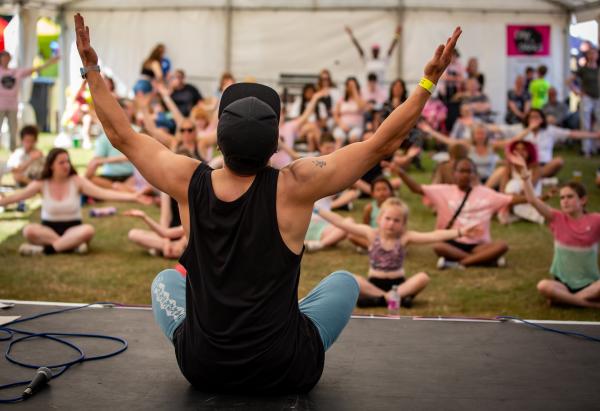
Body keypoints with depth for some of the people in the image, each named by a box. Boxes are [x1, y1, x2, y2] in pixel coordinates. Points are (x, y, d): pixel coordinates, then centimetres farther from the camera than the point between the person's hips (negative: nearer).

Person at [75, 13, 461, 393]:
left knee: (166, 281, 31)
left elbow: (122, 135, 3)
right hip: (287, 374, -2)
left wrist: (92, 68, 12)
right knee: (344, 282, 24)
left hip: (202, 369, 3)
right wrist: (429, 81, -7)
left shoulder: (189, 182, -11)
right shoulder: (294, 186, -19)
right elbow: (382, 144, -13)